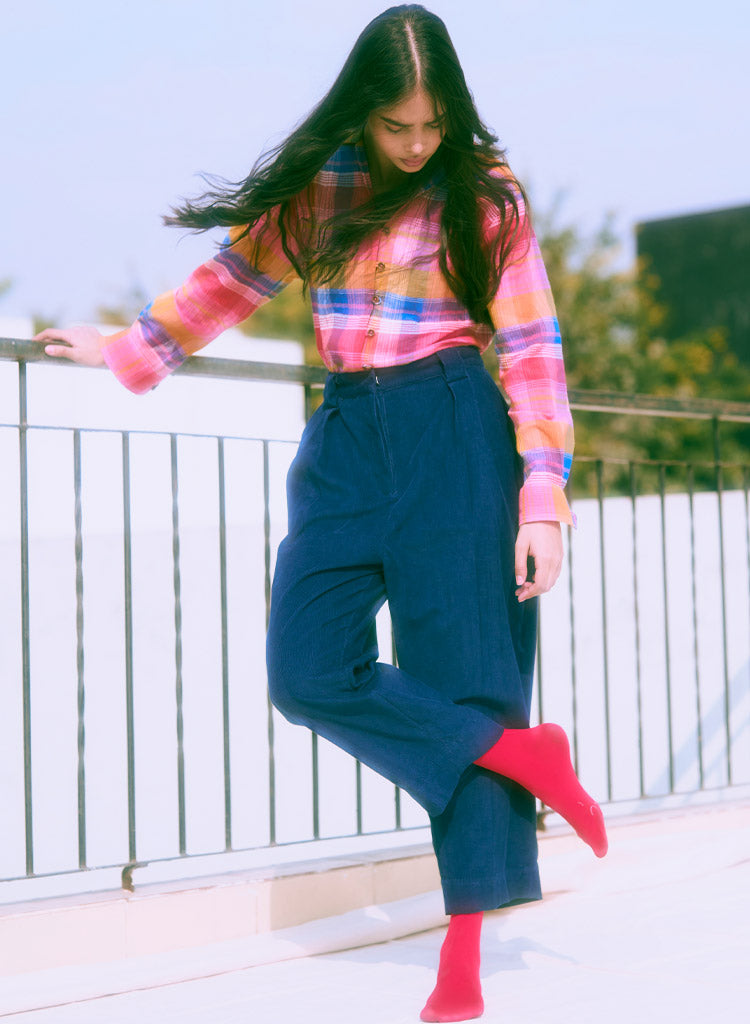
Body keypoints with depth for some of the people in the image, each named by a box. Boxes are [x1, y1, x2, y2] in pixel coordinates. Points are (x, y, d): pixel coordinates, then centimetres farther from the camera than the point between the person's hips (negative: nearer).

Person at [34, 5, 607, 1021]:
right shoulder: (316, 185, 7)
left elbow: (533, 354, -4)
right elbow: (232, 279, 22)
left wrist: (543, 505, -11)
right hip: (348, 442, 4)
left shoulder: (487, 195, -2)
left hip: (453, 441, -4)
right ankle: (519, 753, -2)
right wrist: (127, 349, 29)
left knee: (461, 671, -4)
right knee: (310, 671, -11)